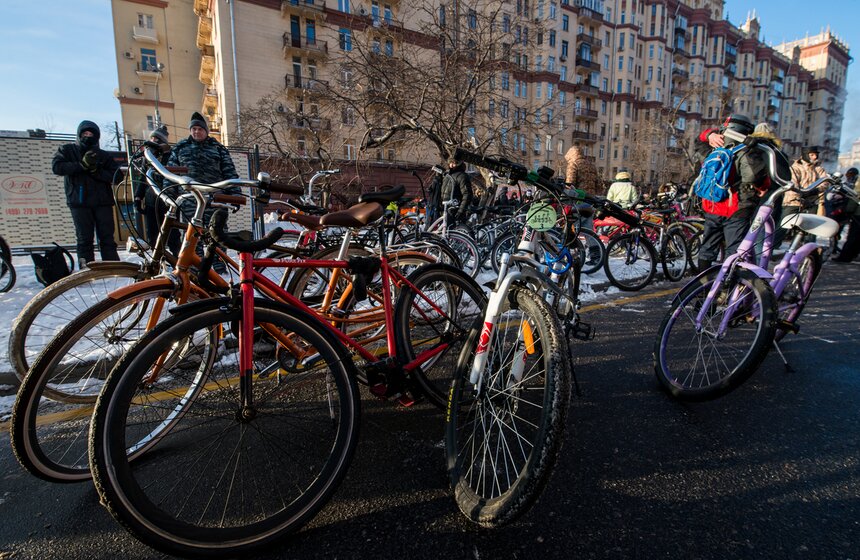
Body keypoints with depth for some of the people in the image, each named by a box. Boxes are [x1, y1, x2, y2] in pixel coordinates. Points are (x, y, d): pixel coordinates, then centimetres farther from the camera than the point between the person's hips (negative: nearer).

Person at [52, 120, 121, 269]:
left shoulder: (103, 155, 16)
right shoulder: (67, 150, 15)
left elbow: (115, 175, 3)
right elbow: (57, 167, -2)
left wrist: (96, 170, -12)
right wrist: (82, 165, -12)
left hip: (103, 201, 1)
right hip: (79, 202, -1)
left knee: (107, 238, -2)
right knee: (84, 239, -2)